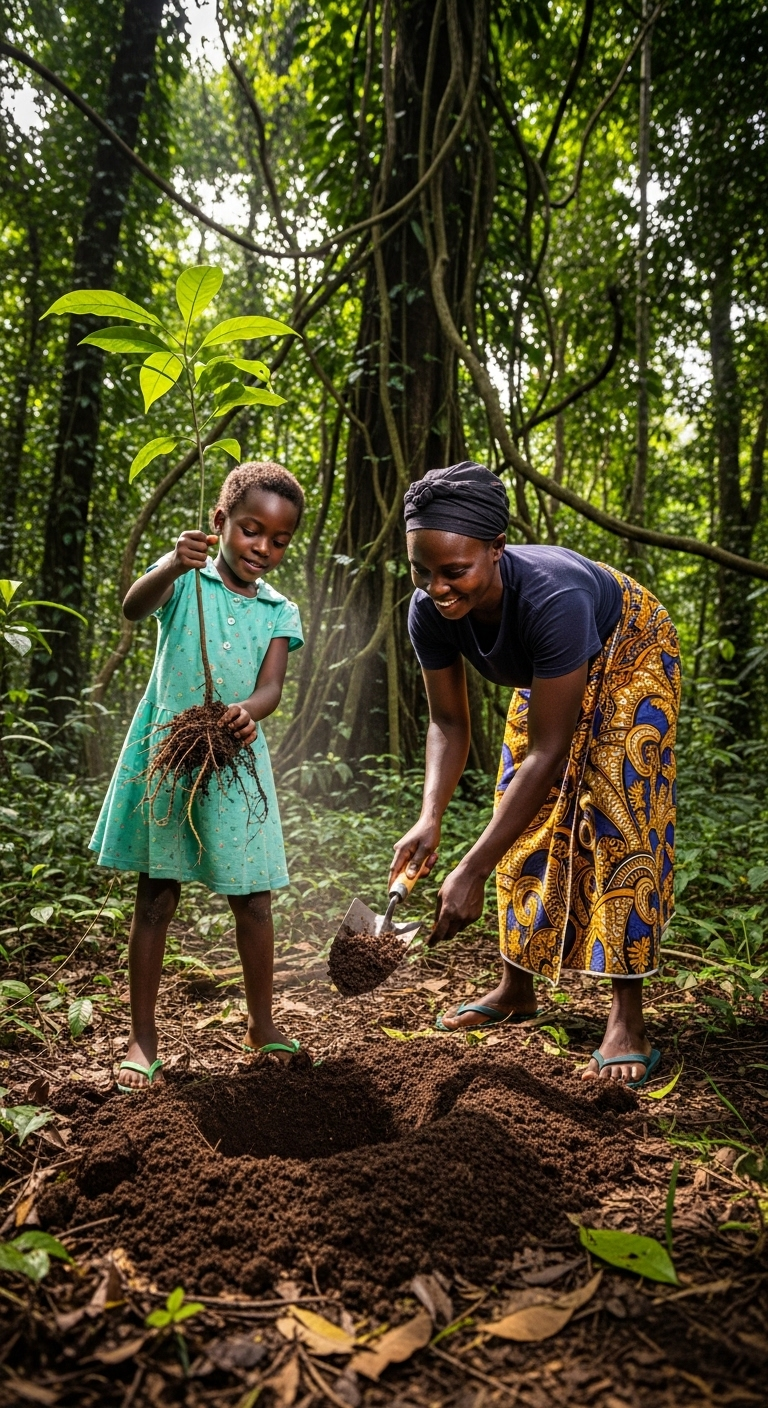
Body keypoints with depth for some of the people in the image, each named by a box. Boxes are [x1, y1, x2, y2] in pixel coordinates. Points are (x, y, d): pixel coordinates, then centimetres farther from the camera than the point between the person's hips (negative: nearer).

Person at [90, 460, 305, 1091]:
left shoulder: (279, 611, 8)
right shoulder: (186, 578, 1)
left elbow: (271, 686, -6)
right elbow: (134, 607, -20)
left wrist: (248, 712, -29)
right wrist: (170, 566, -40)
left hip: (237, 761, 3)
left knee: (254, 900, 7)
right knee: (156, 898, 3)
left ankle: (261, 1023, 26)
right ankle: (143, 1038, 16)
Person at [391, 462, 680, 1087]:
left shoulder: (551, 598, -45)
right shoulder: (430, 612, -27)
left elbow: (547, 753, -42)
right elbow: (449, 723, -16)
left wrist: (470, 873, -44)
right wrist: (431, 818, -34)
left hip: (626, 657, -5)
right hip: (546, 674, 6)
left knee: (620, 818, -14)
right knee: (524, 822, 5)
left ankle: (627, 1018, -7)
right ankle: (516, 990, 19)